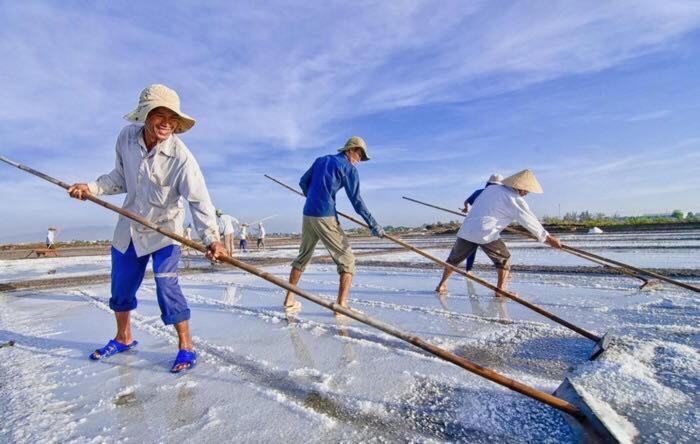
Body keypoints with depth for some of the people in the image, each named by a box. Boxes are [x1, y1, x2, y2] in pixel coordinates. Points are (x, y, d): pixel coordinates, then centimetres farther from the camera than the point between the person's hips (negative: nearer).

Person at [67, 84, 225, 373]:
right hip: (129, 227, 6)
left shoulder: (180, 156, -25)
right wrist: (93, 188, -9)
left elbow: (199, 200, -31)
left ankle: (186, 347, 5)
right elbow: (121, 178, 7)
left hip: (164, 230, -6)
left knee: (166, 286, -13)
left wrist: (211, 237, -41)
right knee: (121, 285, 17)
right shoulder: (127, 137, -8)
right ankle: (123, 338, 42)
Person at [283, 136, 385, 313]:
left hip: (308, 215, 7)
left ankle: (289, 300, 25)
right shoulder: (349, 168, -1)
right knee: (347, 260, 3)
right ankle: (341, 305, -4)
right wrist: (373, 224, -5)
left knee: (303, 257, 20)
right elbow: (356, 200, -7)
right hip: (325, 218, -7)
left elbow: (303, 183, 20)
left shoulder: (321, 160, 17)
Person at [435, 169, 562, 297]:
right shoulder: (515, 199, -3)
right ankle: (500, 290, 13)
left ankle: (441, 285, 27)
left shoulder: (491, 188, 15)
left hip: (467, 231, 6)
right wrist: (548, 238, 7)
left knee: (454, 258, 20)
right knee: (504, 260, 17)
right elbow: (529, 220, -1)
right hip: (486, 234, -5)